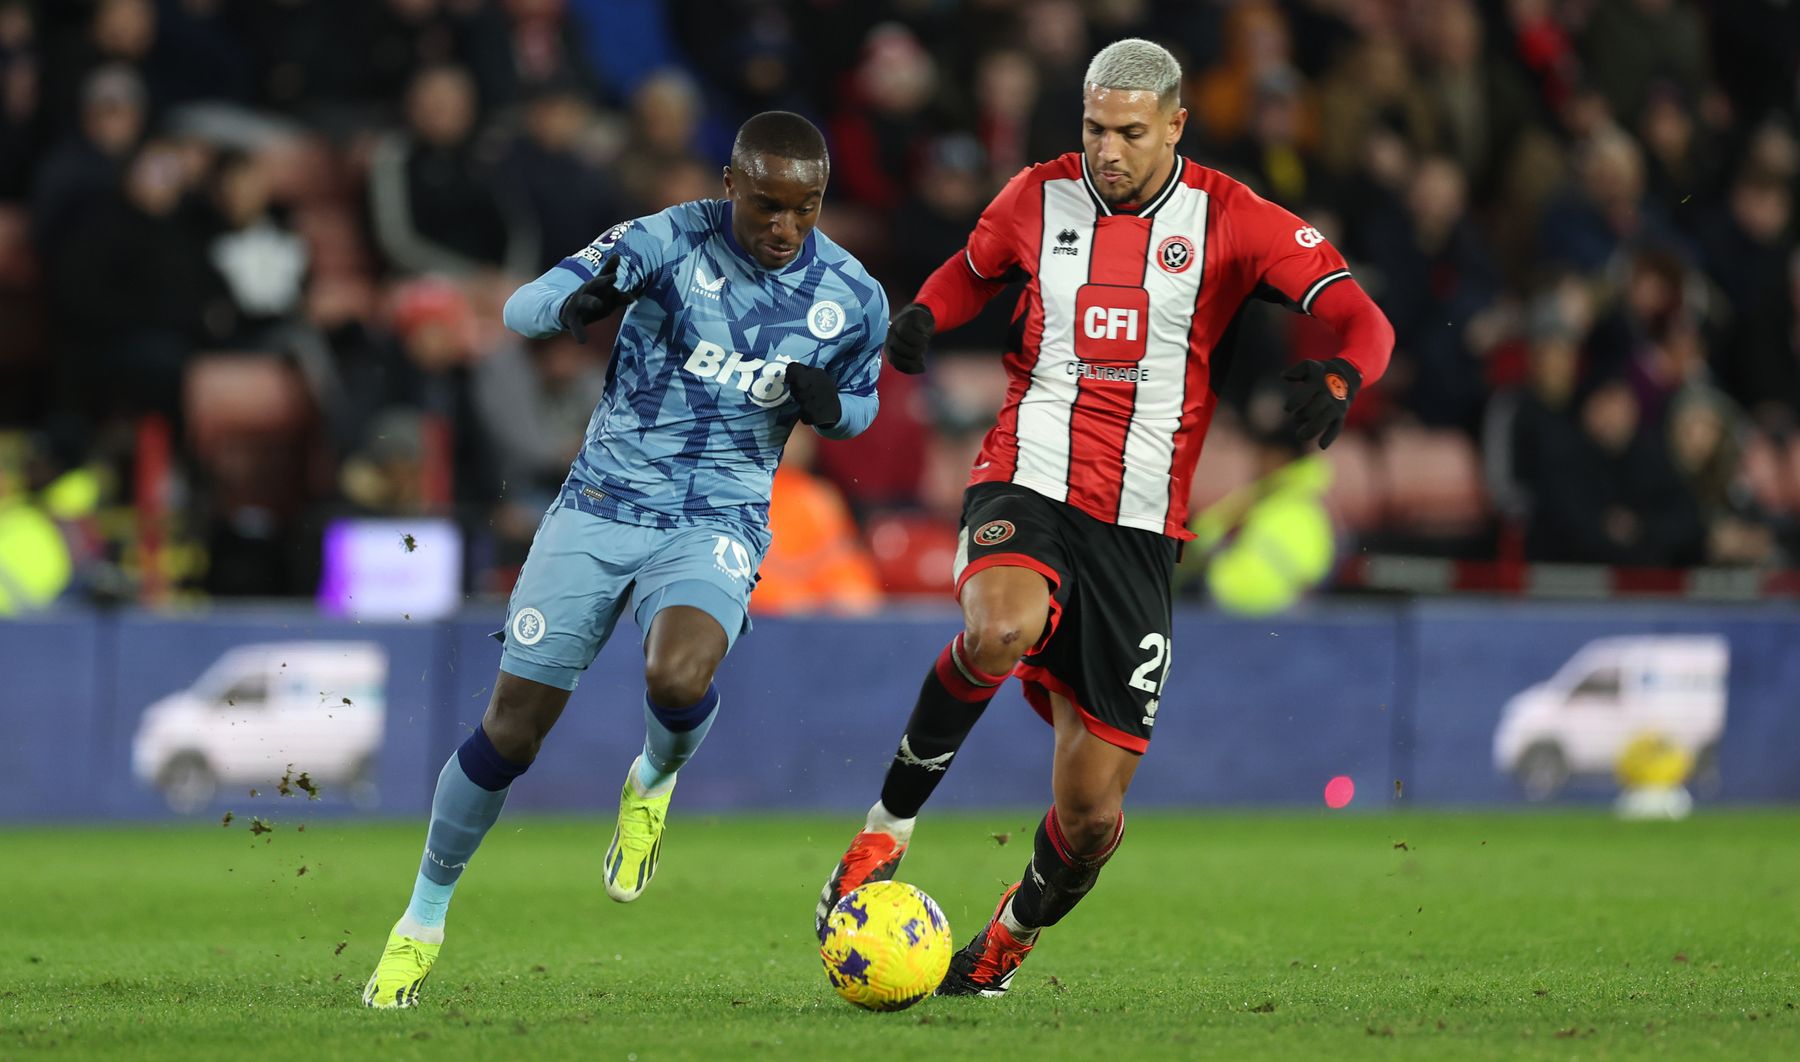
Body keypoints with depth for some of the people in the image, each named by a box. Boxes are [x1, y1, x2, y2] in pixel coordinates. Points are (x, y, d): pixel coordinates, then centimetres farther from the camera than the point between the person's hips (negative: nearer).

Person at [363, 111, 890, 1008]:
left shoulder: (853, 301, -3)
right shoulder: (669, 242, -11)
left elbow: (859, 407, 16)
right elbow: (520, 309, -14)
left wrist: (826, 405, -10)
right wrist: (576, 302, -39)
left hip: (719, 523, 0)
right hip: (604, 504, 0)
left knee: (677, 678, -31)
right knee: (512, 727, -1)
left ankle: (655, 782, 6)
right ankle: (424, 919, 20)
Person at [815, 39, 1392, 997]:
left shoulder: (1227, 219, -1)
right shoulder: (1039, 197, 6)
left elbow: (1363, 321, -4)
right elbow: (974, 268, 27)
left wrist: (1336, 378, -27)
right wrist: (924, 315, 3)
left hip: (1139, 529, 0)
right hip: (1026, 483, 0)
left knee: (1092, 814, -1)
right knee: (1001, 629, -38)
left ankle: (1016, 932, 31)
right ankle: (887, 828, -18)